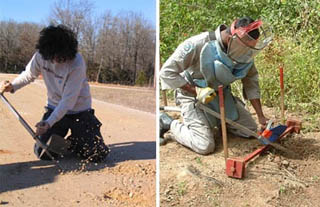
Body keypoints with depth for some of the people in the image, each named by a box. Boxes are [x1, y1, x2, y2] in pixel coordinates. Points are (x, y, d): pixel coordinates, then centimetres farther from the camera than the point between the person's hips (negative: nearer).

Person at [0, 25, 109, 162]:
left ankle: (74, 141, 23)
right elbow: (29, 75, 7)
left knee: (97, 156, -8)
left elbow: (68, 100, -27)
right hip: (54, 108, 4)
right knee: (43, 153, -7)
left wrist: (49, 123, -33)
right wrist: (13, 86, -13)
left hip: (79, 111, -3)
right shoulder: (41, 55, -12)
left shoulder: (77, 64, -28)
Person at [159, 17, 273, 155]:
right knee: (205, 146, -17)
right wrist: (196, 91, -27)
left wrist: (261, 116, -3)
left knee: (250, 130, 4)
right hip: (193, 95, -6)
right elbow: (166, 72, -25)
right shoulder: (198, 45, -29)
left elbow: (251, 83, 0)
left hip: (222, 94, 6)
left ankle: (215, 120, 24)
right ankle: (167, 123, 4)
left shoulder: (245, 52, -12)